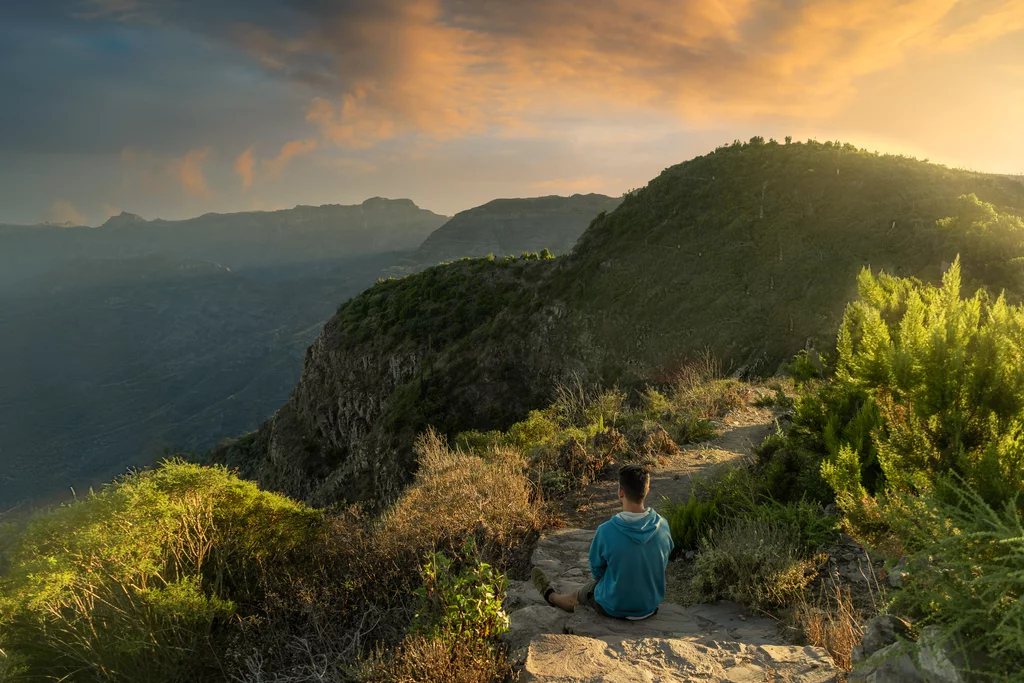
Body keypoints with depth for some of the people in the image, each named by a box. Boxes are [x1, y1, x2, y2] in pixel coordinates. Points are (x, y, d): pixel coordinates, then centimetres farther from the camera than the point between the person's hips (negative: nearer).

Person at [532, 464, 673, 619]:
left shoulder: (606, 531, -28)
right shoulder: (663, 525, -18)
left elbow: (597, 572, -10)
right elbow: (662, 565, 1)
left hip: (615, 608, -3)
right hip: (651, 605, 3)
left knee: (576, 597, 27)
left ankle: (550, 596, 58)